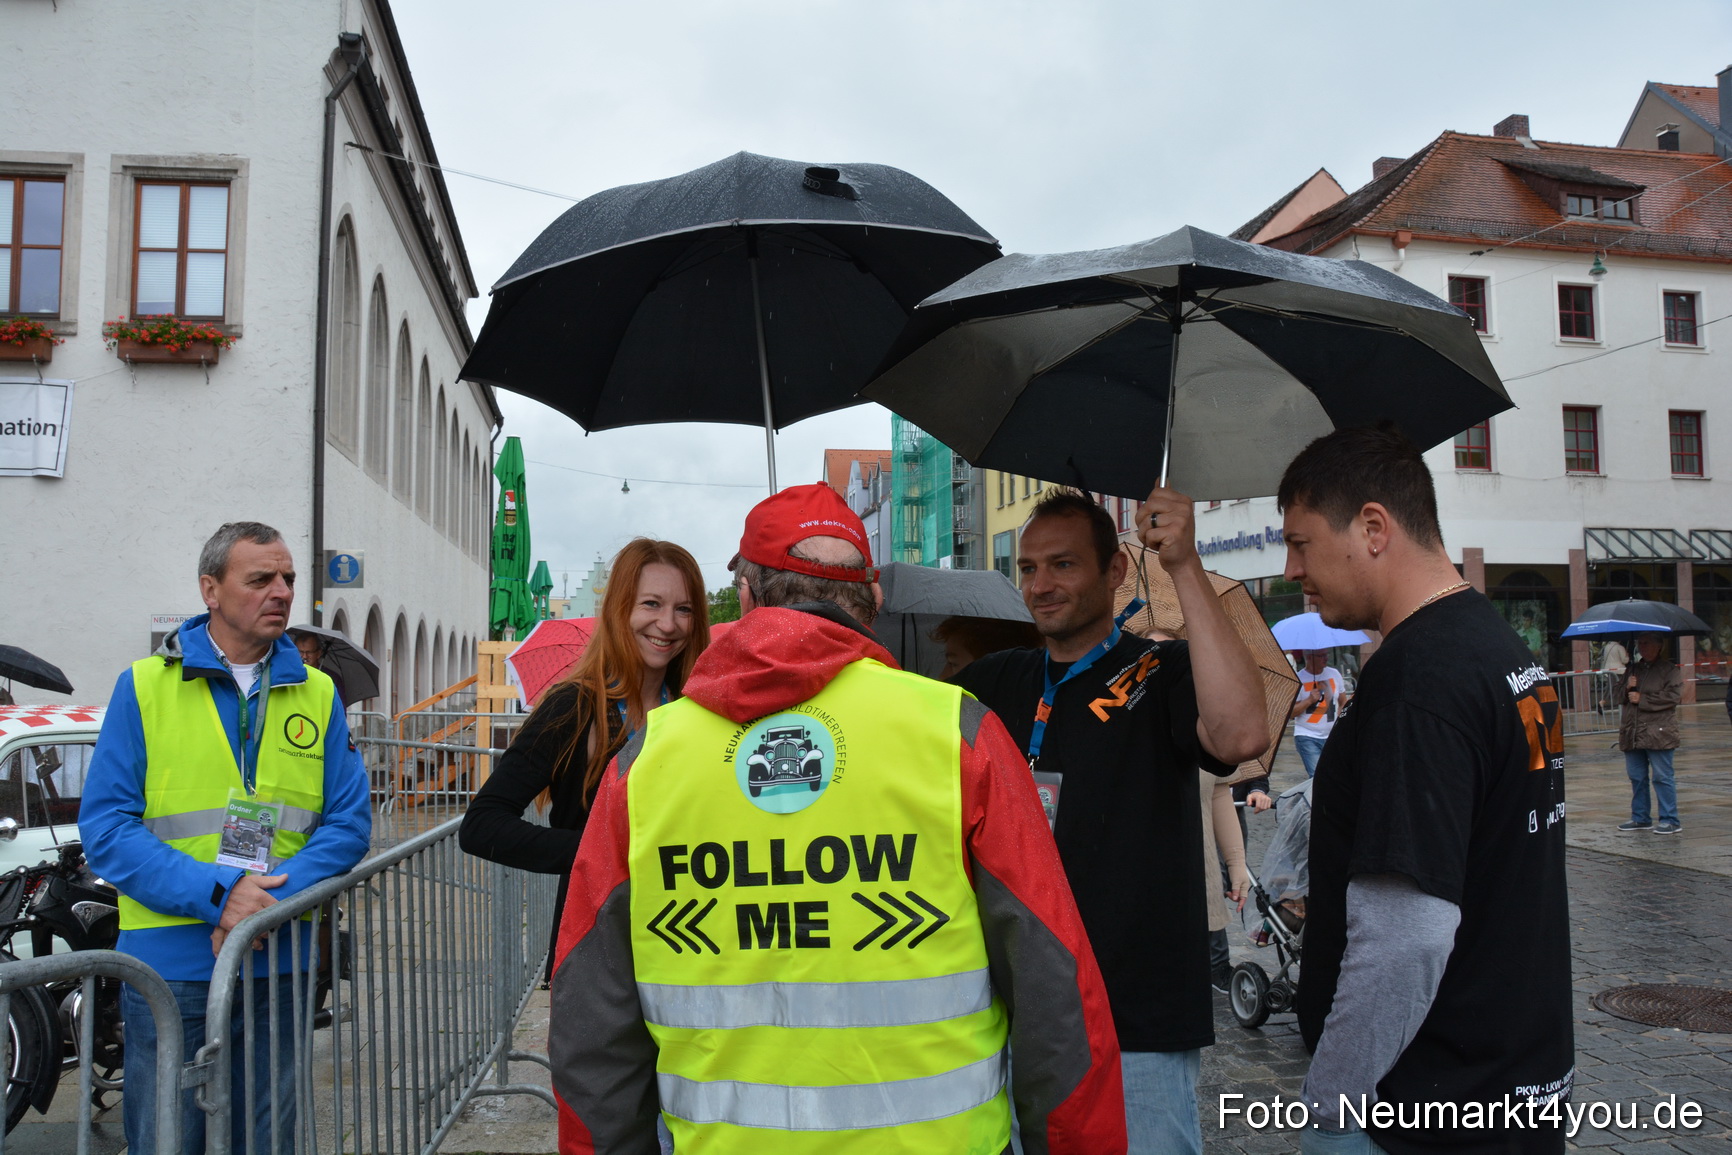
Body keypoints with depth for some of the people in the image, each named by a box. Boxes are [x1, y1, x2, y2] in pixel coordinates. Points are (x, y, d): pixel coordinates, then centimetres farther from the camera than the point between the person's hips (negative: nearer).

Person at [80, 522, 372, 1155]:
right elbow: (105, 825, -7)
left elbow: (349, 822, 2)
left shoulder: (317, 694, 6)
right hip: (169, 965, -2)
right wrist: (217, 893, -19)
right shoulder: (145, 687, -1)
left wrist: (270, 901, -14)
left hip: (277, 964, 3)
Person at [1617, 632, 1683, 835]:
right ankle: (1640, 818, 20)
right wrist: (1628, 688, -4)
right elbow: (1621, 697, 18)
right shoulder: (1634, 668, 17)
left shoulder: (1670, 669, -1)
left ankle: (1670, 820, 3)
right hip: (1632, 733, 6)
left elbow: (1673, 696, -13)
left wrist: (1642, 699, -10)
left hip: (1658, 733, -6)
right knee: (1636, 777, 11)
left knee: (1662, 777, -4)